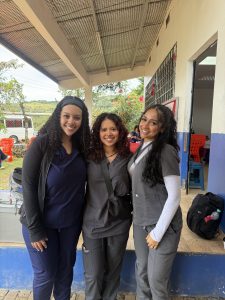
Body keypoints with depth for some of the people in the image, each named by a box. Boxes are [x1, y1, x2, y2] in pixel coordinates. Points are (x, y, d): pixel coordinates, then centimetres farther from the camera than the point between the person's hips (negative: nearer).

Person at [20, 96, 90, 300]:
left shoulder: (81, 146, -4)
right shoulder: (41, 144, -18)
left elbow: (81, 184, 5)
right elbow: (28, 186, -16)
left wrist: (82, 218, 3)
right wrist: (34, 228, -15)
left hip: (71, 222, 4)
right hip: (43, 223, -4)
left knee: (66, 270, 21)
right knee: (45, 275, 13)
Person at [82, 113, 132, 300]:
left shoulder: (128, 158, -6)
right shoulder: (89, 157, -7)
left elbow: (126, 192, -4)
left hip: (119, 223, 1)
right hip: (93, 223, 0)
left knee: (113, 271, 20)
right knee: (93, 274, 12)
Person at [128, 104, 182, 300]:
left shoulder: (166, 151, -20)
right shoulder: (142, 148, 4)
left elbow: (174, 197, -19)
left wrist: (157, 233, -14)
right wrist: (137, 215, 7)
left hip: (163, 225, -6)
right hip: (140, 222, 7)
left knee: (156, 280, 11)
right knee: (141, 271, 22)